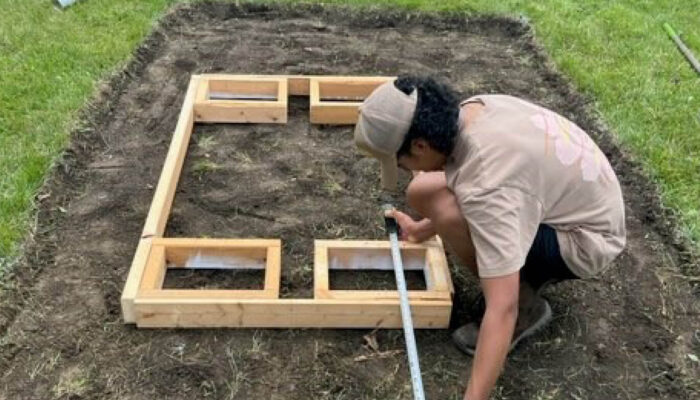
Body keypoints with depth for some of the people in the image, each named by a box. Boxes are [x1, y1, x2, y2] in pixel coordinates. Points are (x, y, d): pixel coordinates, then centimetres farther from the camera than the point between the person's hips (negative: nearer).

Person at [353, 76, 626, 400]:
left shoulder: (486, 185, -36)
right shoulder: (474, 109, -10)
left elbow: (502, 309, -39)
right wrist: (423, 228, 26)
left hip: (588, 241, -8)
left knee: (450, 213, -31)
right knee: (421, 193, 3)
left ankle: (526, 306, -7)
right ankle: (527, 271, 11)